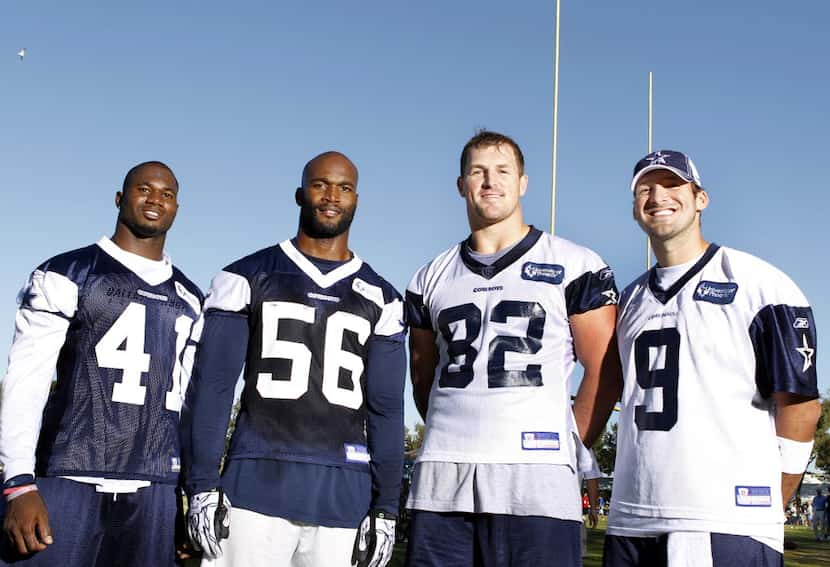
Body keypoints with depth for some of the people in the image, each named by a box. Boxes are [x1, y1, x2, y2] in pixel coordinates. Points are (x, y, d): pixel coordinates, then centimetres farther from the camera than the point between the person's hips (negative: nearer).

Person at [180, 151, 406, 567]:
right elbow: (210, 389, 1)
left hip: (343, 497, 2)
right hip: (256, 487, -2)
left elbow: (385, 410, 9)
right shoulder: (247, 279, 5)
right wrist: (202, 487, -7)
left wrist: (386, 507, 3)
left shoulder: (381, 300, 11)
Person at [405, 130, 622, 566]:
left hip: (535, 480, -3)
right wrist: (453, 438, 13)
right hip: (442, 480, 4)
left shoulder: (574, 267, 4)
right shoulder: (431, 279, 16)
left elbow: (604, 370, 4)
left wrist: (570, 446, 1)